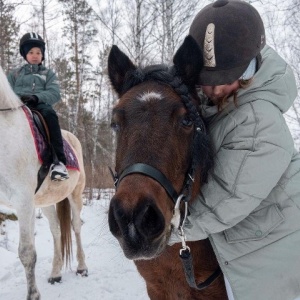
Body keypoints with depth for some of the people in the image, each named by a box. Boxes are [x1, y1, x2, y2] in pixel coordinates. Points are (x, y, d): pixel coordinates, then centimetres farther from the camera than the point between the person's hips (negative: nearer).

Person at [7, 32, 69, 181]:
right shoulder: (15, 74, 24)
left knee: (49, 113, -37)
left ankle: (59, 161, -42)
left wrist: (36, 97, -17)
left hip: (40, 106, -1)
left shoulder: (48, 73, 20)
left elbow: (54, 93, 3)